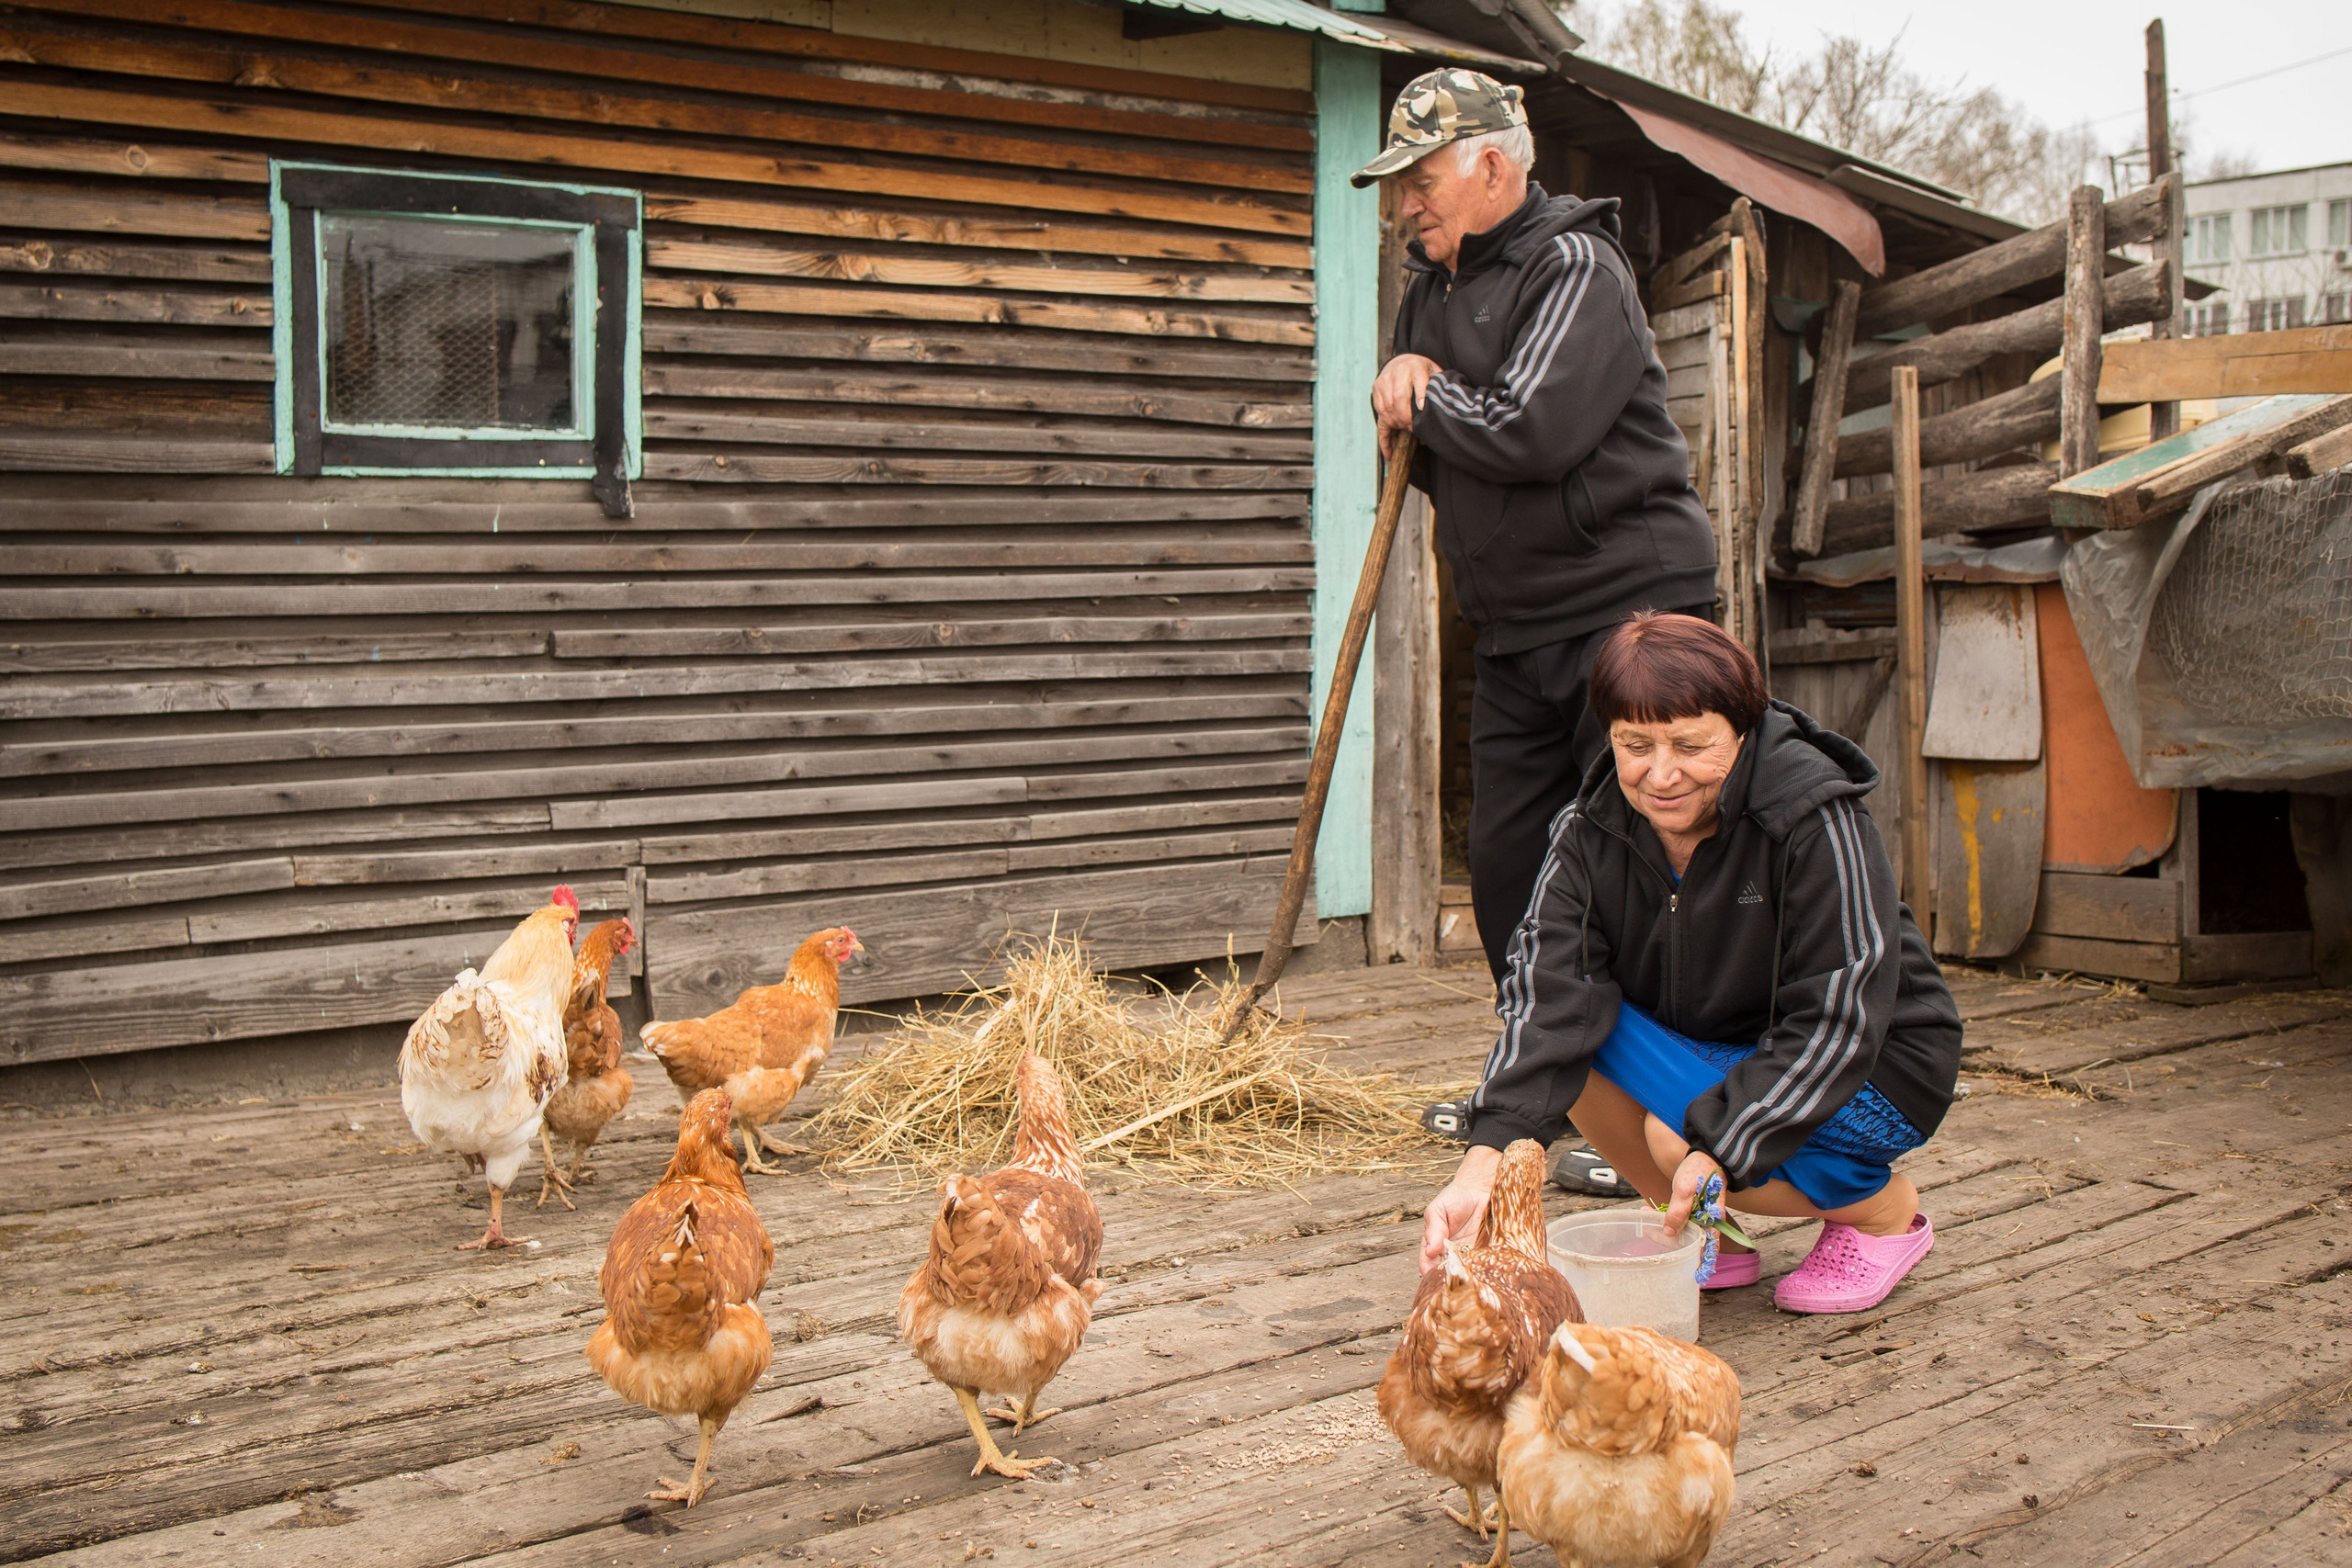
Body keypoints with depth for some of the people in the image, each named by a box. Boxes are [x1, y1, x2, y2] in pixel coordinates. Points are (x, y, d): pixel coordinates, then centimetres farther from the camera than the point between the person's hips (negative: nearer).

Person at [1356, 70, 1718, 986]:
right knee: (1505, 866, 8)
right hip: (1514, 632, 8)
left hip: (1627, 608, -8)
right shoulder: (1429, 293, 16)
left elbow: (1528, 433, -23)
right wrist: (1401, 395, -2)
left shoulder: (1575, 267, -9)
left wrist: (1424, 396, -5)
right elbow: (1429, 457, 21)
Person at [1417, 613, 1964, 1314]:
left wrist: (1719, 1149, -36)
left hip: (1875, 1068, -5)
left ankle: (1888, 1212, 0)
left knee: (1685, 1133, -31)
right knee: (1567, 1028, -20)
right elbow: (1547, 997, -24)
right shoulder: (1590, 834, -12)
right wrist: (1485, 1162, -38)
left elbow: (1836, 1025, -26)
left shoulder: (1815, 823, -25)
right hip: (1707, 1052, 5)